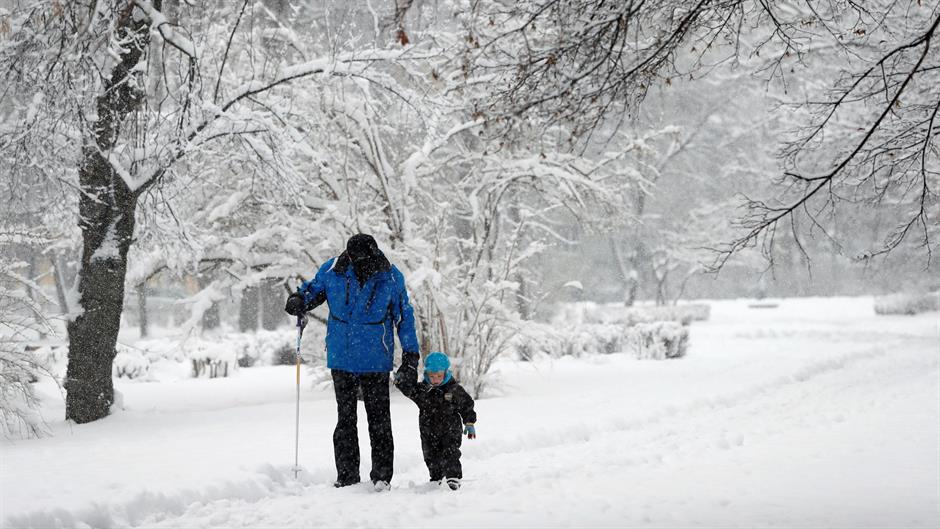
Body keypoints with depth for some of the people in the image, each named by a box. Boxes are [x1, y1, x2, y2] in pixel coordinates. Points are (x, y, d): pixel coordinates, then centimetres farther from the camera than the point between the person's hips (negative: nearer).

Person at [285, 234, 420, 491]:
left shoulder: (390, 277, -9)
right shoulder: (332, 270, -8)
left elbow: (404, 316, 2)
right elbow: (313, 289, 11)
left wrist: (410, 352, 3)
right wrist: (298, 300, -12)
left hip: (376, 361, -2)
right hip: (341, 358, 2)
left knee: (379, 420, 2)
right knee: (345, 419, 9)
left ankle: (382, 475, 11)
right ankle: (347, 477, 18)